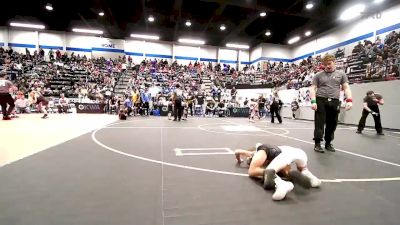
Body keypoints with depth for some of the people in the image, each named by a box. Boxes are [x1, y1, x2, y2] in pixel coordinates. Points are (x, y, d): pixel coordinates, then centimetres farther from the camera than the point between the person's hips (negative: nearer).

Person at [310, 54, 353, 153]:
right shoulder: (318, 75, 9)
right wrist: (313, 101, -10)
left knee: (332, 124, 7)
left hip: (335, 102, 2)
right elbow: (313, 88, 3)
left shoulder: (341, 74, 14)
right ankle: (317, 144, 1)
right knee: (319, 123, -5)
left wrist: (349, 100, -7)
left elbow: (346, 88, 8)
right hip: (321, 101, -2)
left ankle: (328, 143, 21)